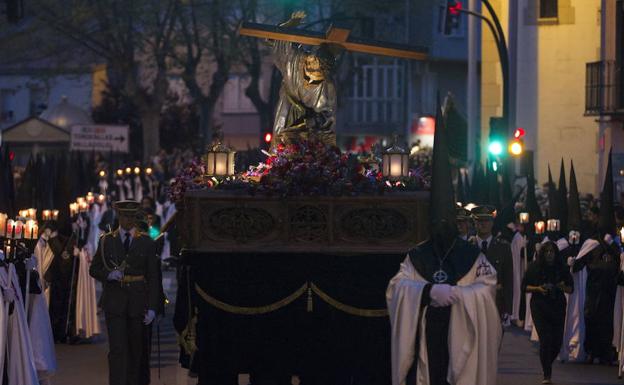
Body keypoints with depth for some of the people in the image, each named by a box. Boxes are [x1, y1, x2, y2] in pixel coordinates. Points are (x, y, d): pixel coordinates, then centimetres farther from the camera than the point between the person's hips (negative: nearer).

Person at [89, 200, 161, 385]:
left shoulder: (146, 242, 5)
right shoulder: (106, 241, 6)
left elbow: (153, 277, 3)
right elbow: (94, 269, 11)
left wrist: (152, 307, -4)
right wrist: (109, 274, -12)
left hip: (138, 304, 1)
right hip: (114, 303, -1)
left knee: (136, 350, 8)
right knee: (117, 349, -10)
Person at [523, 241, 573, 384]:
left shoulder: (562, 268, 4)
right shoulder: (534, 267, 0)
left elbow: (571, 289, 9)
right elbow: (524, 286, 3)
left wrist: (563, 287, -13)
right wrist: (538, 289, -14)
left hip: (558, 307, 2)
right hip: (539, 307, -2)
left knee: (557, 340, 1)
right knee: (545, 339, -11)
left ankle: (547, 365, 30)